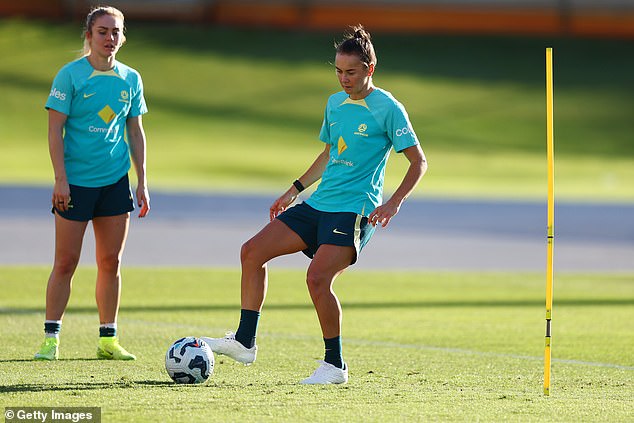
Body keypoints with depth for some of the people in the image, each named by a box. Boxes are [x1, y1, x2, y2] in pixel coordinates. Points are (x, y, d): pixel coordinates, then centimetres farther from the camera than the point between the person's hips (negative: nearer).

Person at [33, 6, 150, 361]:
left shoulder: (130, 79, 7)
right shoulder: (71, 75, -6)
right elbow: (55, 129, -7)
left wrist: (142, 182, 10)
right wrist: (61, 179, -14)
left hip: (115, 182, 4)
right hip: (76, 182, -4)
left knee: (111, 262, 6)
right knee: (66, 262, -3)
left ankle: (108, 340, 13)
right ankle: (51, 338, 5)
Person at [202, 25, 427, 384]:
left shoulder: (388, 108, -8)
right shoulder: (335, 103, 14)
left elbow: (419, 161, -8)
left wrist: (394, 202, -20)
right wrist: (295, 190, 24)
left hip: (355, 210, -8)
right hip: (318, 205, 8)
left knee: (318, 278, -22)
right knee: (253, 252, -2)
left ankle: (335, 366, -6)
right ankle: (245, 342, 2)